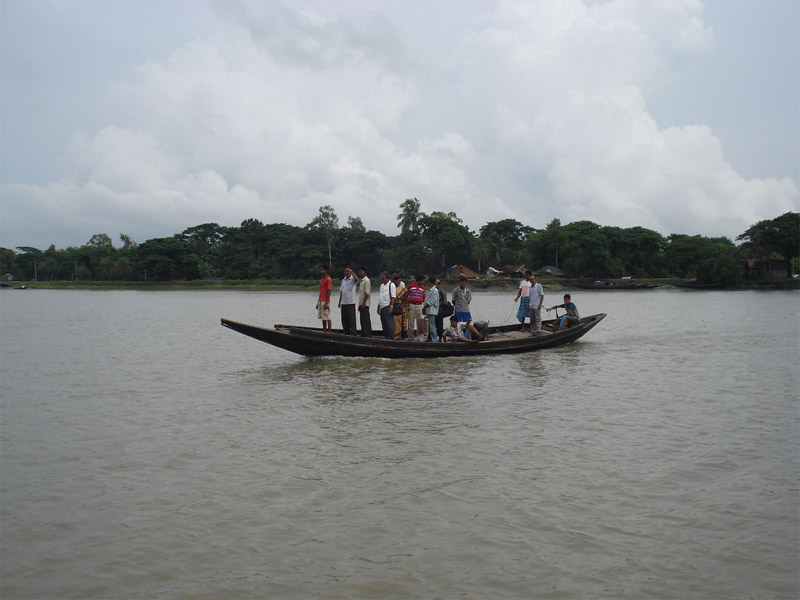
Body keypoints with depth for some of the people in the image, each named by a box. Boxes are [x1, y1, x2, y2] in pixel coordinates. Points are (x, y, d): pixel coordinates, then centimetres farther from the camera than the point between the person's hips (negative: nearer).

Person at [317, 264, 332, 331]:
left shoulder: (328, 279, -10)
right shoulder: (321, 279, 18)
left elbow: (329, 291, -15)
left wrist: (326, 303, -20)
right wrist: (318, 302, 19)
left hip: (325, 302, -9)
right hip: (320, 301, 9)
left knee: (327, 317, -7)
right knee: (323, 318, 9)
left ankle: (329, 332, -6)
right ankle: (324, 331, 13)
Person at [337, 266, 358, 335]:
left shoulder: (352, 279, -3)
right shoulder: (343, 280, 16)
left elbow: (356, 279, -30)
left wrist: (351, 271, -32)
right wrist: (340, 301, 17)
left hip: (351, 302, -7)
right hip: (343, 302, 7)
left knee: (351, 318, -7)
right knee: (344, 319, 8)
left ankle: (353, 333, -4)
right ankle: (347, 332, 16)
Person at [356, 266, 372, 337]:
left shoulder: (366, 280, -11)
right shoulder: (361, 281, 18)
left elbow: (367, 293, -18)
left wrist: (363, 303, -20)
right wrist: (360, 304, 17)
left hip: (365, 304, -10)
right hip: (362, 304, 10)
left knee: (366, 320, -9)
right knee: (362, 320, 11)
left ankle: (368, 335, -8)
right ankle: (363, 334, 15)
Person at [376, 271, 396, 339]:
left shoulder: (391, 285, -5)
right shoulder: (382, 285, 20)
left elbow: (393, 297, -12)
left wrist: (391, 306, -20)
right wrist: (378, 307, 21)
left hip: (387, 307, -8)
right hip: (382, 307, 8)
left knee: (389, 323, -11)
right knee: (384, 324, 9)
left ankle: (391, 338, -11)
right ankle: (386, 337, 14)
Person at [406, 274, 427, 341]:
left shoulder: (423, 288, 9)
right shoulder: (410, 286, 0)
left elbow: (424, 298, 15)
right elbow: (407, 296, 5)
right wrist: (407, 305, 0)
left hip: (419, 306, 2)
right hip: (411, 305, -2)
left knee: (420, 322, 0)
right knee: (411, 322, 2)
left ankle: (419, 336, 6)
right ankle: (410, 336, 8)